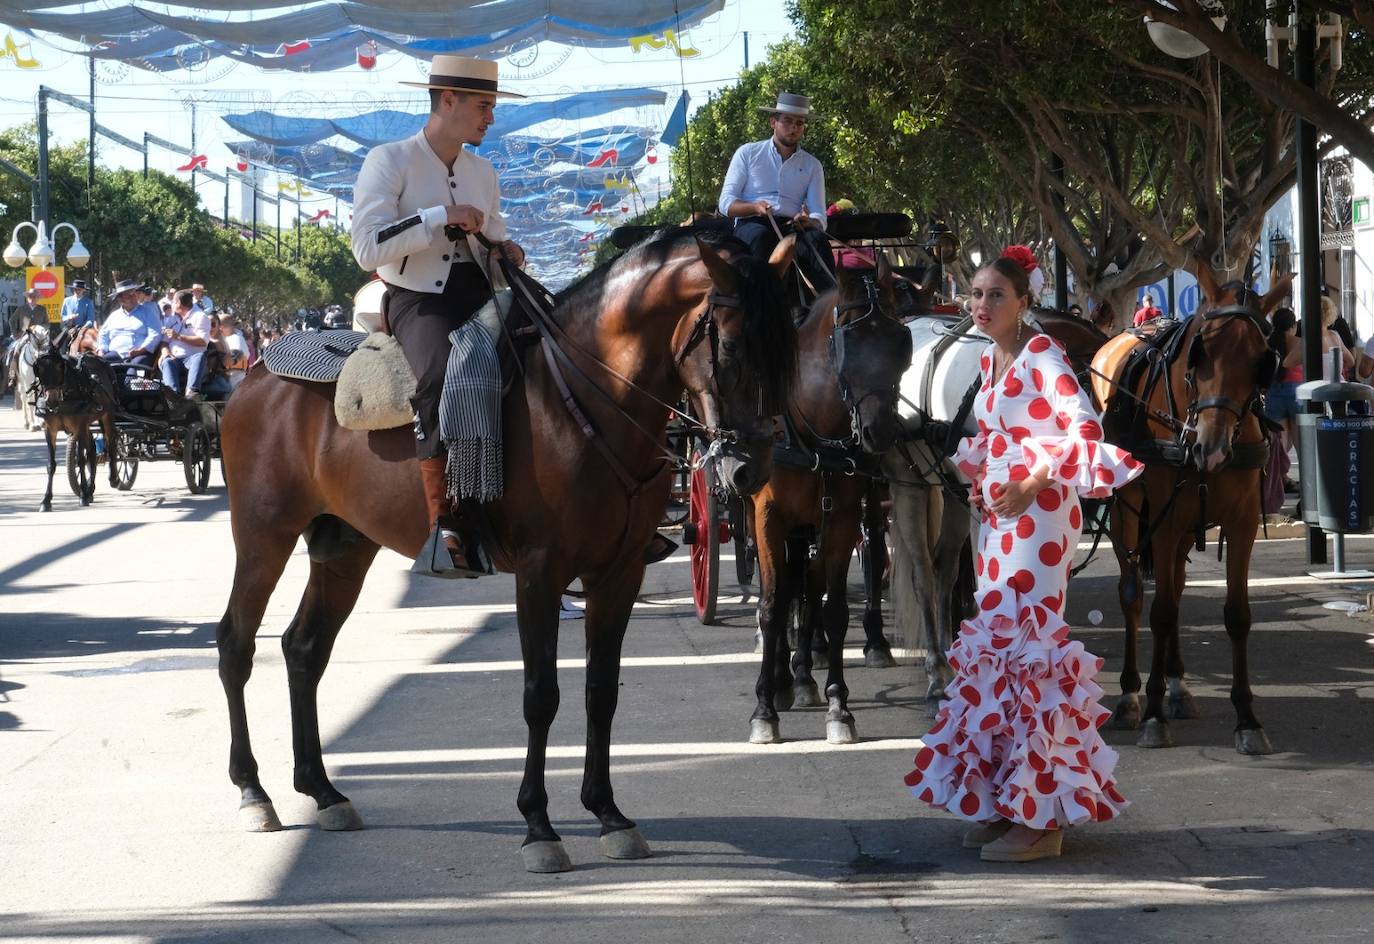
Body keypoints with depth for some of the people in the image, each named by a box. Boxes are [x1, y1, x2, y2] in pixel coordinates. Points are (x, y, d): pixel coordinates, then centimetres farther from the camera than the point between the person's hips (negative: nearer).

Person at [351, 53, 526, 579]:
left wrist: (505, 251, 4)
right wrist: (441, 216, -17)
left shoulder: (482, 172, 17)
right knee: (441, 375, -37)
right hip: (418, 300, -7)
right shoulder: (388, 161, -3)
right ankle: (443, 526, -33)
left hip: (478, 297, 7)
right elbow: (367, 248, -13)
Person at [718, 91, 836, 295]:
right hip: (751, 224, -2)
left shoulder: (812, 166, 18)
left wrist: (808, 221, -18)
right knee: (761, 236, -38)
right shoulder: (748, 153, 13)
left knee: (818, 238, -32)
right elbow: (726, 203, 5)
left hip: (792, 226, 2)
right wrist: (755, 207, -16)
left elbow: (819, 216, 9)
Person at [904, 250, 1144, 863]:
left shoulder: (1041, 354, -11)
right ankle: (1003, 802, 20)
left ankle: (1041, 816, -3)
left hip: (1038, 514, -9)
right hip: (998, 516, 9)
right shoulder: (989, 363, 14)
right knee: (994, 645, 11)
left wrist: (1032, 485, -25)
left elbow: (1086, 427, -22)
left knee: (1026, 646, -9)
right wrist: (981, 480, 11)